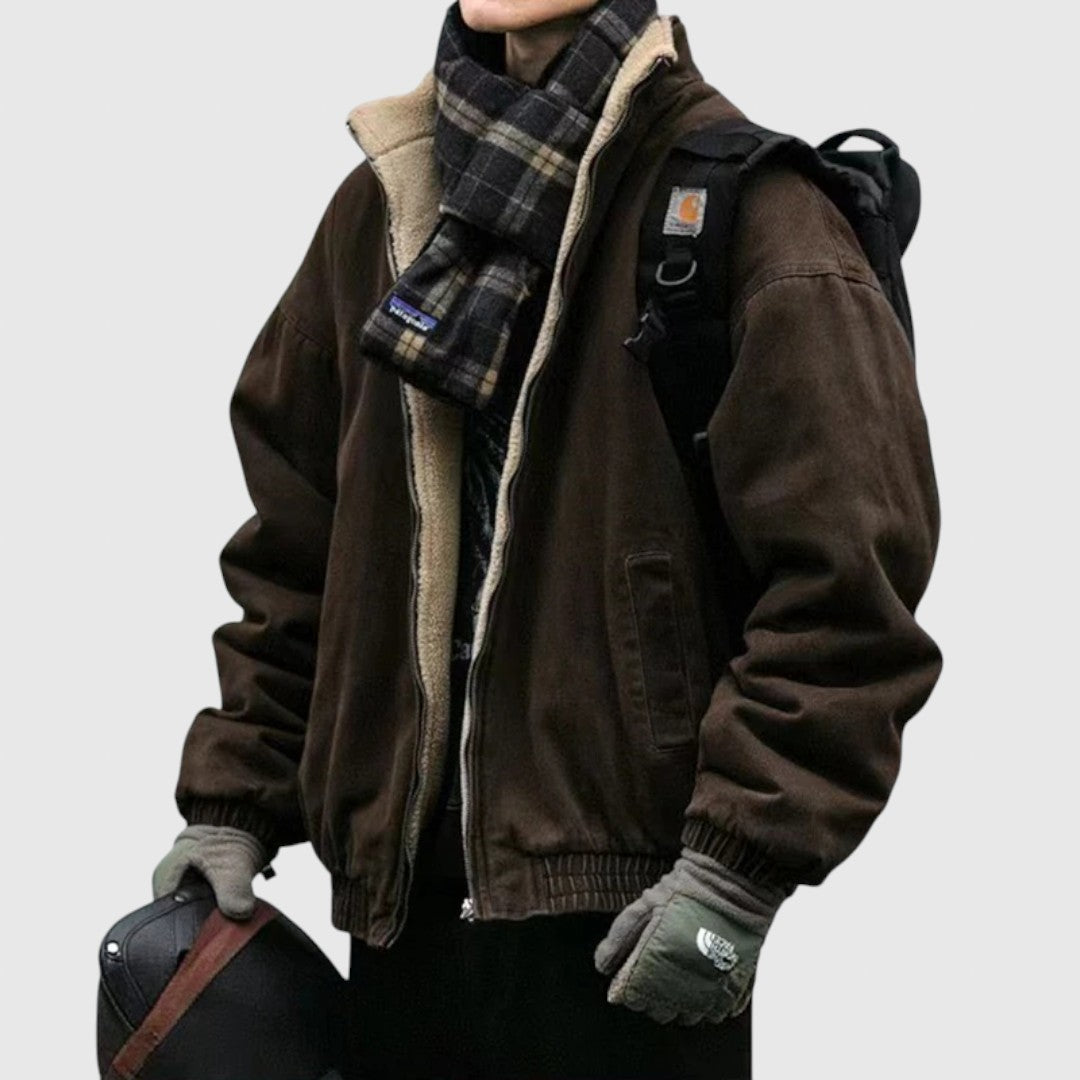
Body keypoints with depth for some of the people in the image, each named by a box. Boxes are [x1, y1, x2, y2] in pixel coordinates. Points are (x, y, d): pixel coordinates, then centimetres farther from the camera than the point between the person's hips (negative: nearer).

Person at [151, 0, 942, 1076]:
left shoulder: (736, 200, -8)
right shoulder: (386, 201, 11)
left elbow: (848, 565, -14)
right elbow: (295, 540, 17)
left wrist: (742, 863, -17)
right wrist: (230, 797, 11)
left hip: (628, 917, -6)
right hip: (403, 888, 6)